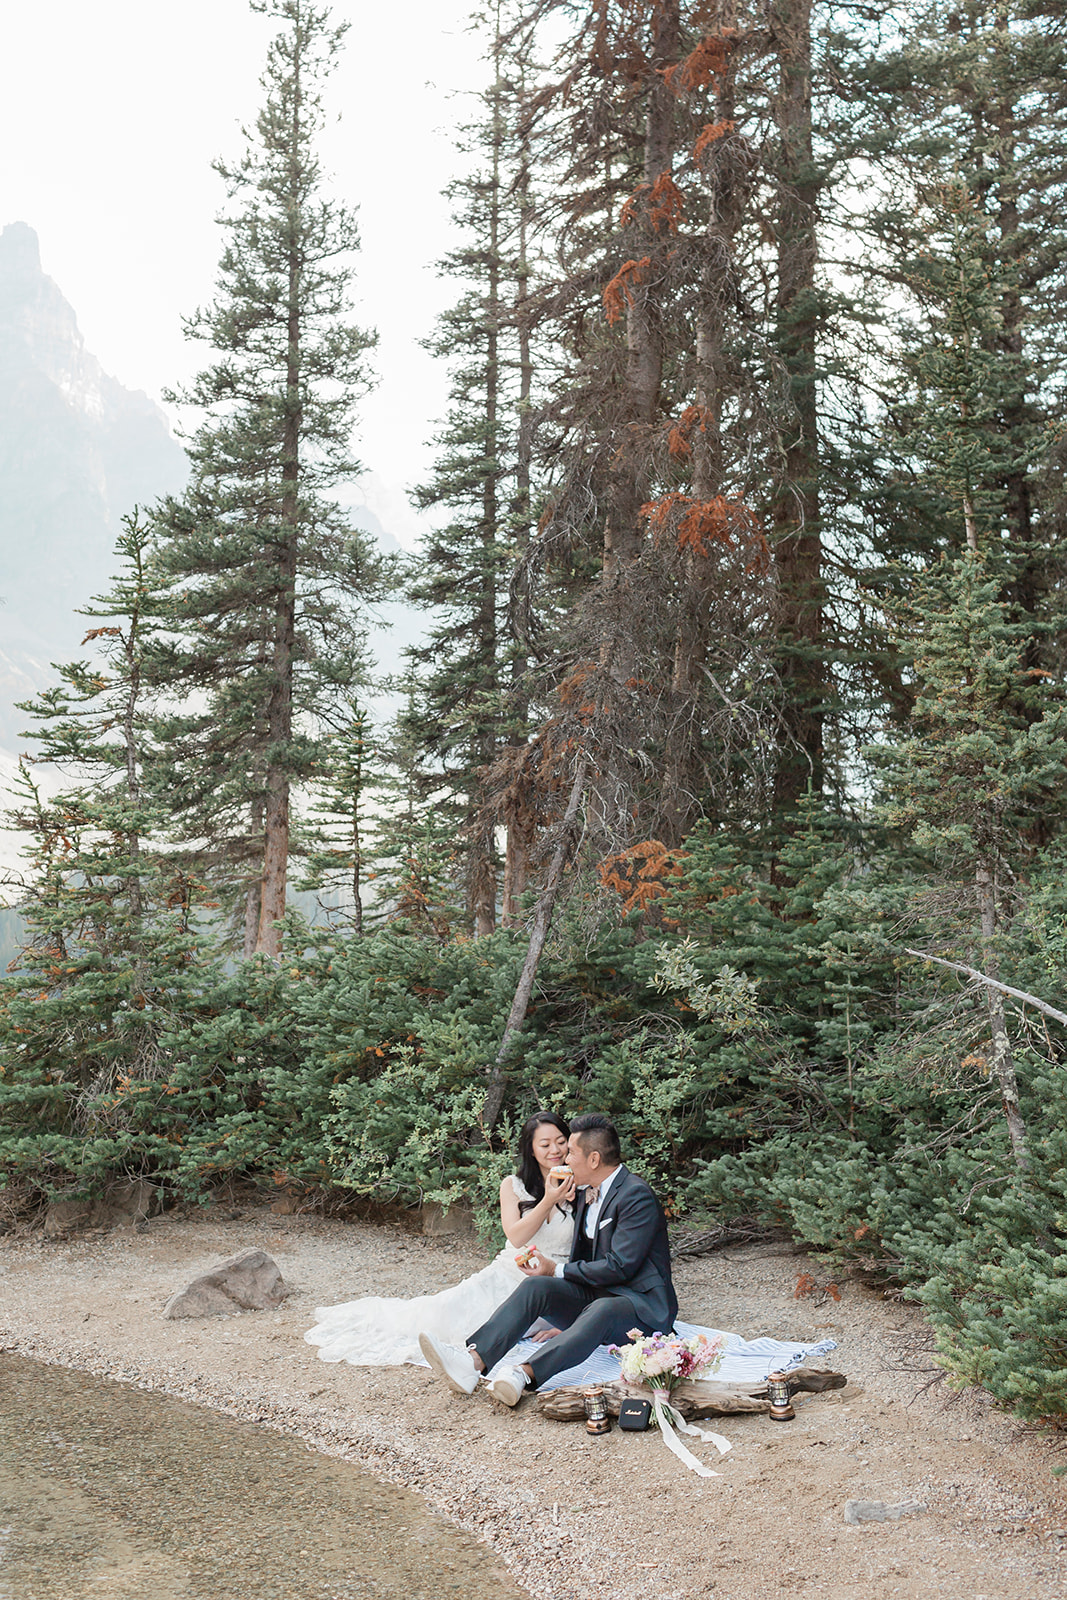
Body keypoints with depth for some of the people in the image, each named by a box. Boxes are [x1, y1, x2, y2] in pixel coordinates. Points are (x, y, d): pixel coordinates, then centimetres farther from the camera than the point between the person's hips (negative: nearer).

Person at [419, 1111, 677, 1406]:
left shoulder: (637, 1196, -15)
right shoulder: (588, 1192, 13)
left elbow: (619, 1266, -20)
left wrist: (557, 1271, -12)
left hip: (642, 1307, -7)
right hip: (595, 1295, 8)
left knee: (602, 1310, -40)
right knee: (536, 1285, -17)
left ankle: (524, 1374, -58)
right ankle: (472, 1362, -37)